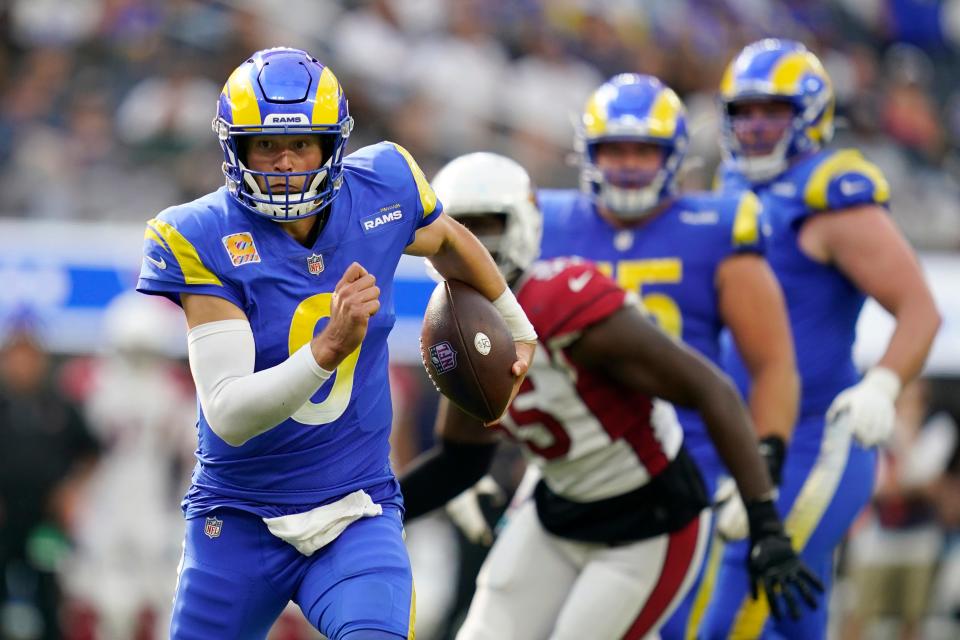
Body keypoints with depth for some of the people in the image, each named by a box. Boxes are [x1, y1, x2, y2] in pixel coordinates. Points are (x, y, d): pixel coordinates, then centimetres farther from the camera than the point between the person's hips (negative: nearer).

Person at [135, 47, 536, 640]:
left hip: (357, 512, 1)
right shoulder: (203, 240, -18)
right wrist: (329, 348, -39)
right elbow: (228, 417, -25)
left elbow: (449, 242, 19)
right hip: (240, 519, -1)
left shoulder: (382, 188, -7)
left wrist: (517, 327, 33)